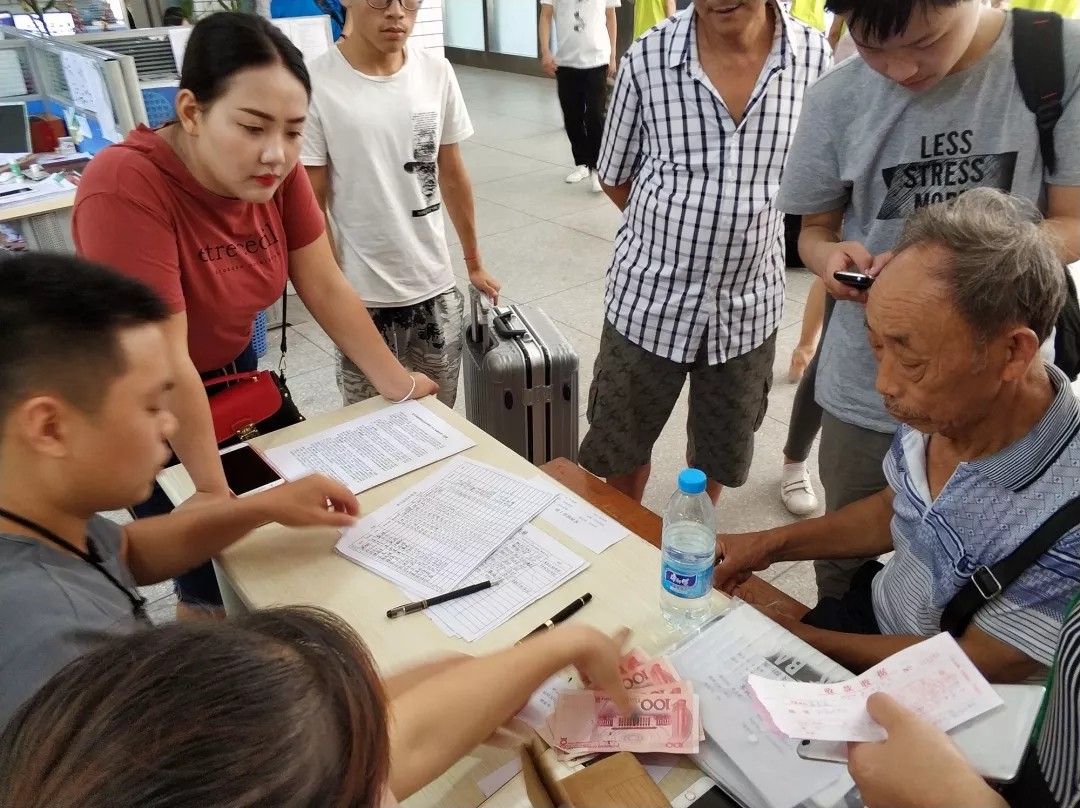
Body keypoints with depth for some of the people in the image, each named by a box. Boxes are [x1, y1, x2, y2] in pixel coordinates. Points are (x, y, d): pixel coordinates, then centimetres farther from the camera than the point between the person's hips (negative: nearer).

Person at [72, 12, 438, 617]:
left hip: (235, 369, 6)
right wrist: (212, 490, -22)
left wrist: (398, 385, -5)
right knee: (215, 583, 0)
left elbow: (326, 288, -7)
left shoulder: (276, 173, -13)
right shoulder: (127, 187, -32)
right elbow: (164, 363, -29)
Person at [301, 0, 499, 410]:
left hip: (436, 287, 4)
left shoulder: (437, 73, -1)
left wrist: (474, 263, 15)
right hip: (362, 297, -3)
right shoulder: (316, 85, -13)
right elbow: (311, 206, -8)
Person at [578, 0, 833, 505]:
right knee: (620, 444, 15)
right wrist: (674, 228, -3)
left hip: (749, 304, 2)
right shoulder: (648, 57, -11)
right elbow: (615, 177, 2)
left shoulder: (814, 56, -7)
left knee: (721, 449, 20)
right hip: (648, 297, -1)